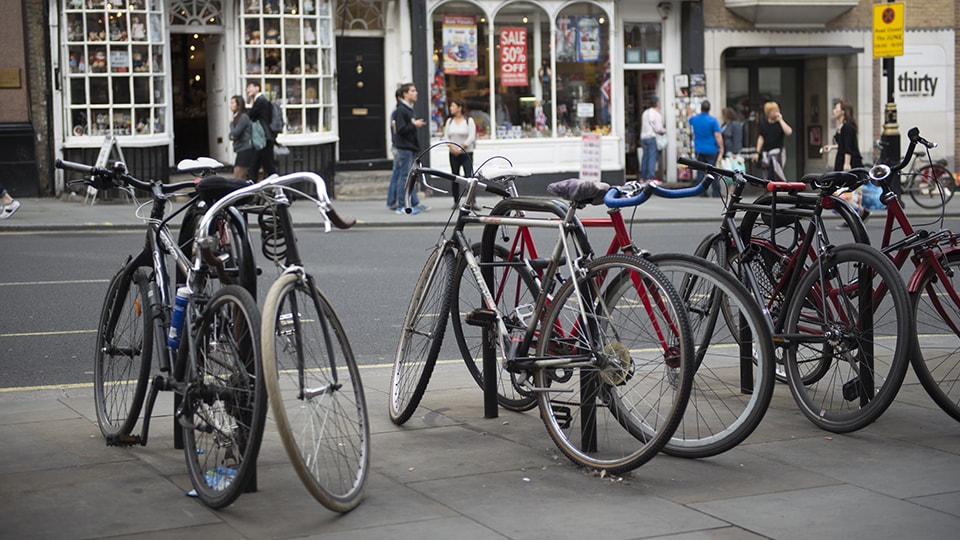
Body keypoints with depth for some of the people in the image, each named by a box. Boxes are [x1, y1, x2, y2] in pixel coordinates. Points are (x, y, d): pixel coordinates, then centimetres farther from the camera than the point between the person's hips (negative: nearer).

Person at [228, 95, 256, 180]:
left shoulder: (243, 117, -12)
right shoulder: (237, 117, 18)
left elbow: (235, 133, -17)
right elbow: (232, 135, 19)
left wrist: (231, 123, 1)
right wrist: (232, 136, -5)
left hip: (245, 151, -10)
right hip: (241, 150, 10)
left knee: (238, 179, -12)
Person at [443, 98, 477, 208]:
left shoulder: (469, 120, -2)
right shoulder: (449, 121, 11)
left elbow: (471, 137, -9)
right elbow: (446, 136, 6)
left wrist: (461, 148, -15)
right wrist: (452, 147, -11)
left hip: (466, 153, -4)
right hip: (453, 154, 4)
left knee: (469, 176, -14)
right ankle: (456, 201, 13)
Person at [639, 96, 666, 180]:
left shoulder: (645, 113, 13)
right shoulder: (657, 115, -12)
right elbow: (658, 129, -16)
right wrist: (664, 130, 3)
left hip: (644, 138, 8)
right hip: (653, 138, -8)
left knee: (645, 157, 12)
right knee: (653, 158, -7)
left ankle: (642, 177, 15)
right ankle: (651, 177, -11)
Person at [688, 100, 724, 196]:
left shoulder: (694, 119, 1)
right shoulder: (713, 120, -12)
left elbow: (690, 120, 28)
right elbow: (718, 135, -15)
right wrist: (721, 148, -7)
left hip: (699, 149, 3)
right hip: (712, 150, -3)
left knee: (700, 171, 8)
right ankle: (716, 192, 5)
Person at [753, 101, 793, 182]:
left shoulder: (780, 123, -3)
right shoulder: (763, 123, 7)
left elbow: (789, 132, -22)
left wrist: (780, 120, -17)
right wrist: (757, 152, 8)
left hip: (778, 151, -4)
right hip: (766, 153, 4)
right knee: (768, 177, 5)